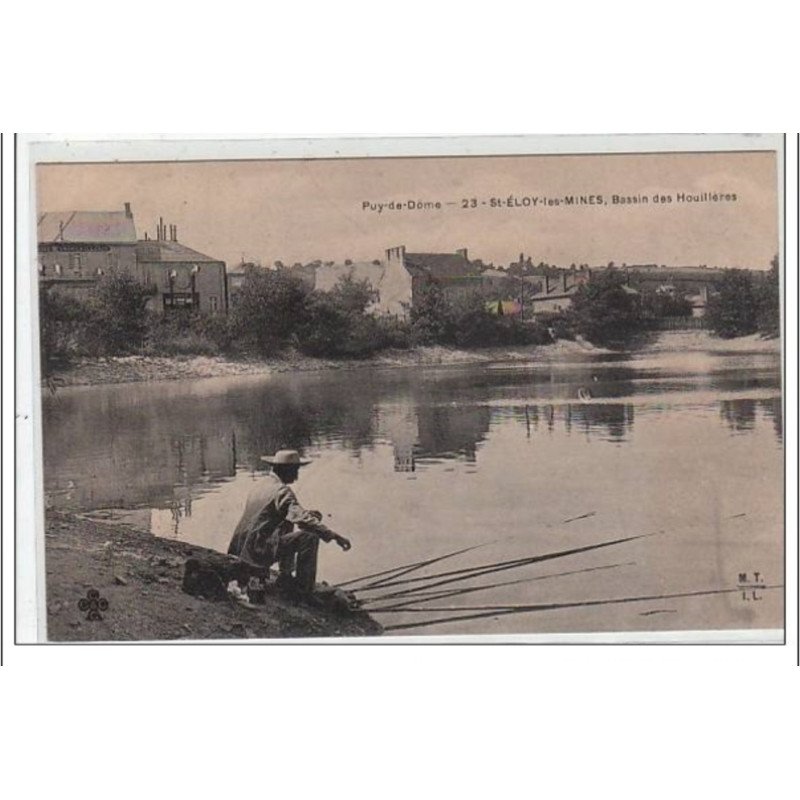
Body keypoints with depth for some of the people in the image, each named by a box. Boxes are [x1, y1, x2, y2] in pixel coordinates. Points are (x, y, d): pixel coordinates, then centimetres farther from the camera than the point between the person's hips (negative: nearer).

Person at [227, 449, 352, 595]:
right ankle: (304, 587, -4)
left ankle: (284, 576, 28)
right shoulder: (281, 491, -14)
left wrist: (308, 514, 15)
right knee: (309, 536, -9)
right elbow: (302, 519, -27)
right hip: (260, 551, -9)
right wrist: (334, 536, -30)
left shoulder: (262, 485, 15)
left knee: (287, 527, 30)